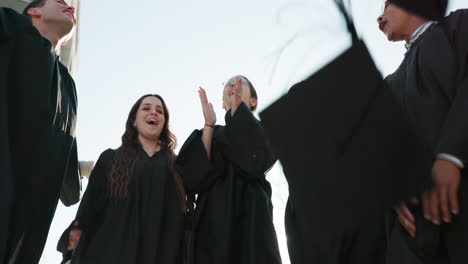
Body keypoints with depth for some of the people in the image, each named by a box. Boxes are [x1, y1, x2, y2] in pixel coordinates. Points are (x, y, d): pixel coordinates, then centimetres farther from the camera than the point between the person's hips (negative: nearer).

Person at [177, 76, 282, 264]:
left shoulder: (262, 130, 13)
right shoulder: (211, 134, 20)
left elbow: (254, 164, -11)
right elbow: (194, 179, 0)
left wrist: (237, 108, -10)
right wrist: (209, 125, -3)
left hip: (250, 222, -2)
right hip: (212, 223, 2)